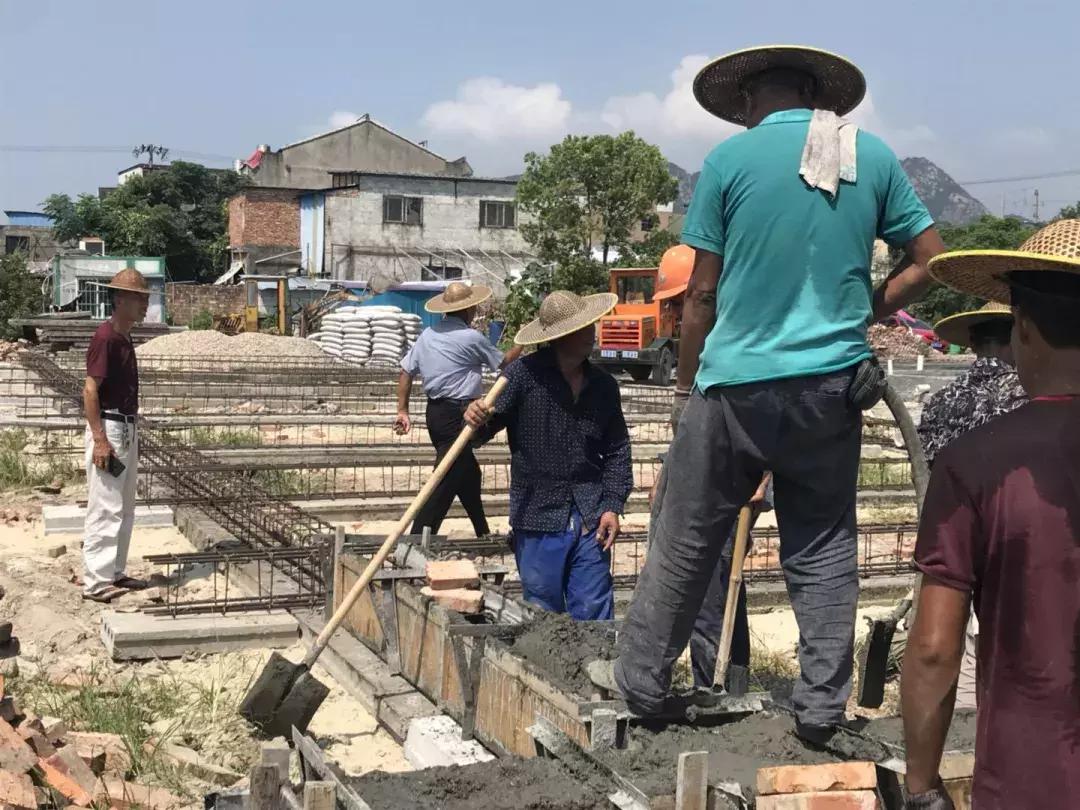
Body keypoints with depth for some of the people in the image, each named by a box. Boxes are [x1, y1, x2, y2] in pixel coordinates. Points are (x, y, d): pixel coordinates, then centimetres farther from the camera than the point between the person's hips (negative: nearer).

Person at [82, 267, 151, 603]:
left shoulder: (125, 338, 13)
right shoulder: (105, 337, -15)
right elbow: (90, 390, -19)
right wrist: (100, 439, -22)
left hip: (127, 428, 10)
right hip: (108, 428, -10)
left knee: (124, 508, 15)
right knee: (105, 508, -7)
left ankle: (115, 573, 23)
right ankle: (96, 582, -2)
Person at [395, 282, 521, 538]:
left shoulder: (428, 334, 9)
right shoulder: (470, 338, -11)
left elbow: (406, 372, 7)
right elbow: (503, 362, 3)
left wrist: (402, 411, 10)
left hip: (435, 411, 8)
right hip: (458, 415, -8)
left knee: (469, 473, 20)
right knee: (446, 481, -7)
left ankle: (483, 533, 31)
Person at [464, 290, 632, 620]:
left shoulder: (604, 385, 7)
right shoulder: (523, 374, -6)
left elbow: (617, 450, 12)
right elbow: (488, 425, -9)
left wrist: (613, 505, 2)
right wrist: (475, 419, -32)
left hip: (590, 519, 3)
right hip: (538, 518, -3)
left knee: (593, 617, 4)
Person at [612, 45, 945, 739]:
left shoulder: (730, 158, -3)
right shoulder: (871, 155, 4)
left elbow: (702, 293, -1)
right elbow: (931, 261, 4)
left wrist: (686, 385, 9)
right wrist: (862, 314, 14)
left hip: (736, 383, -2)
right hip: (833, 385, 2)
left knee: (688, 543, 10)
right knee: (823, 549, 12)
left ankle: (644, 682, 22)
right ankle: (822, 705, 14)